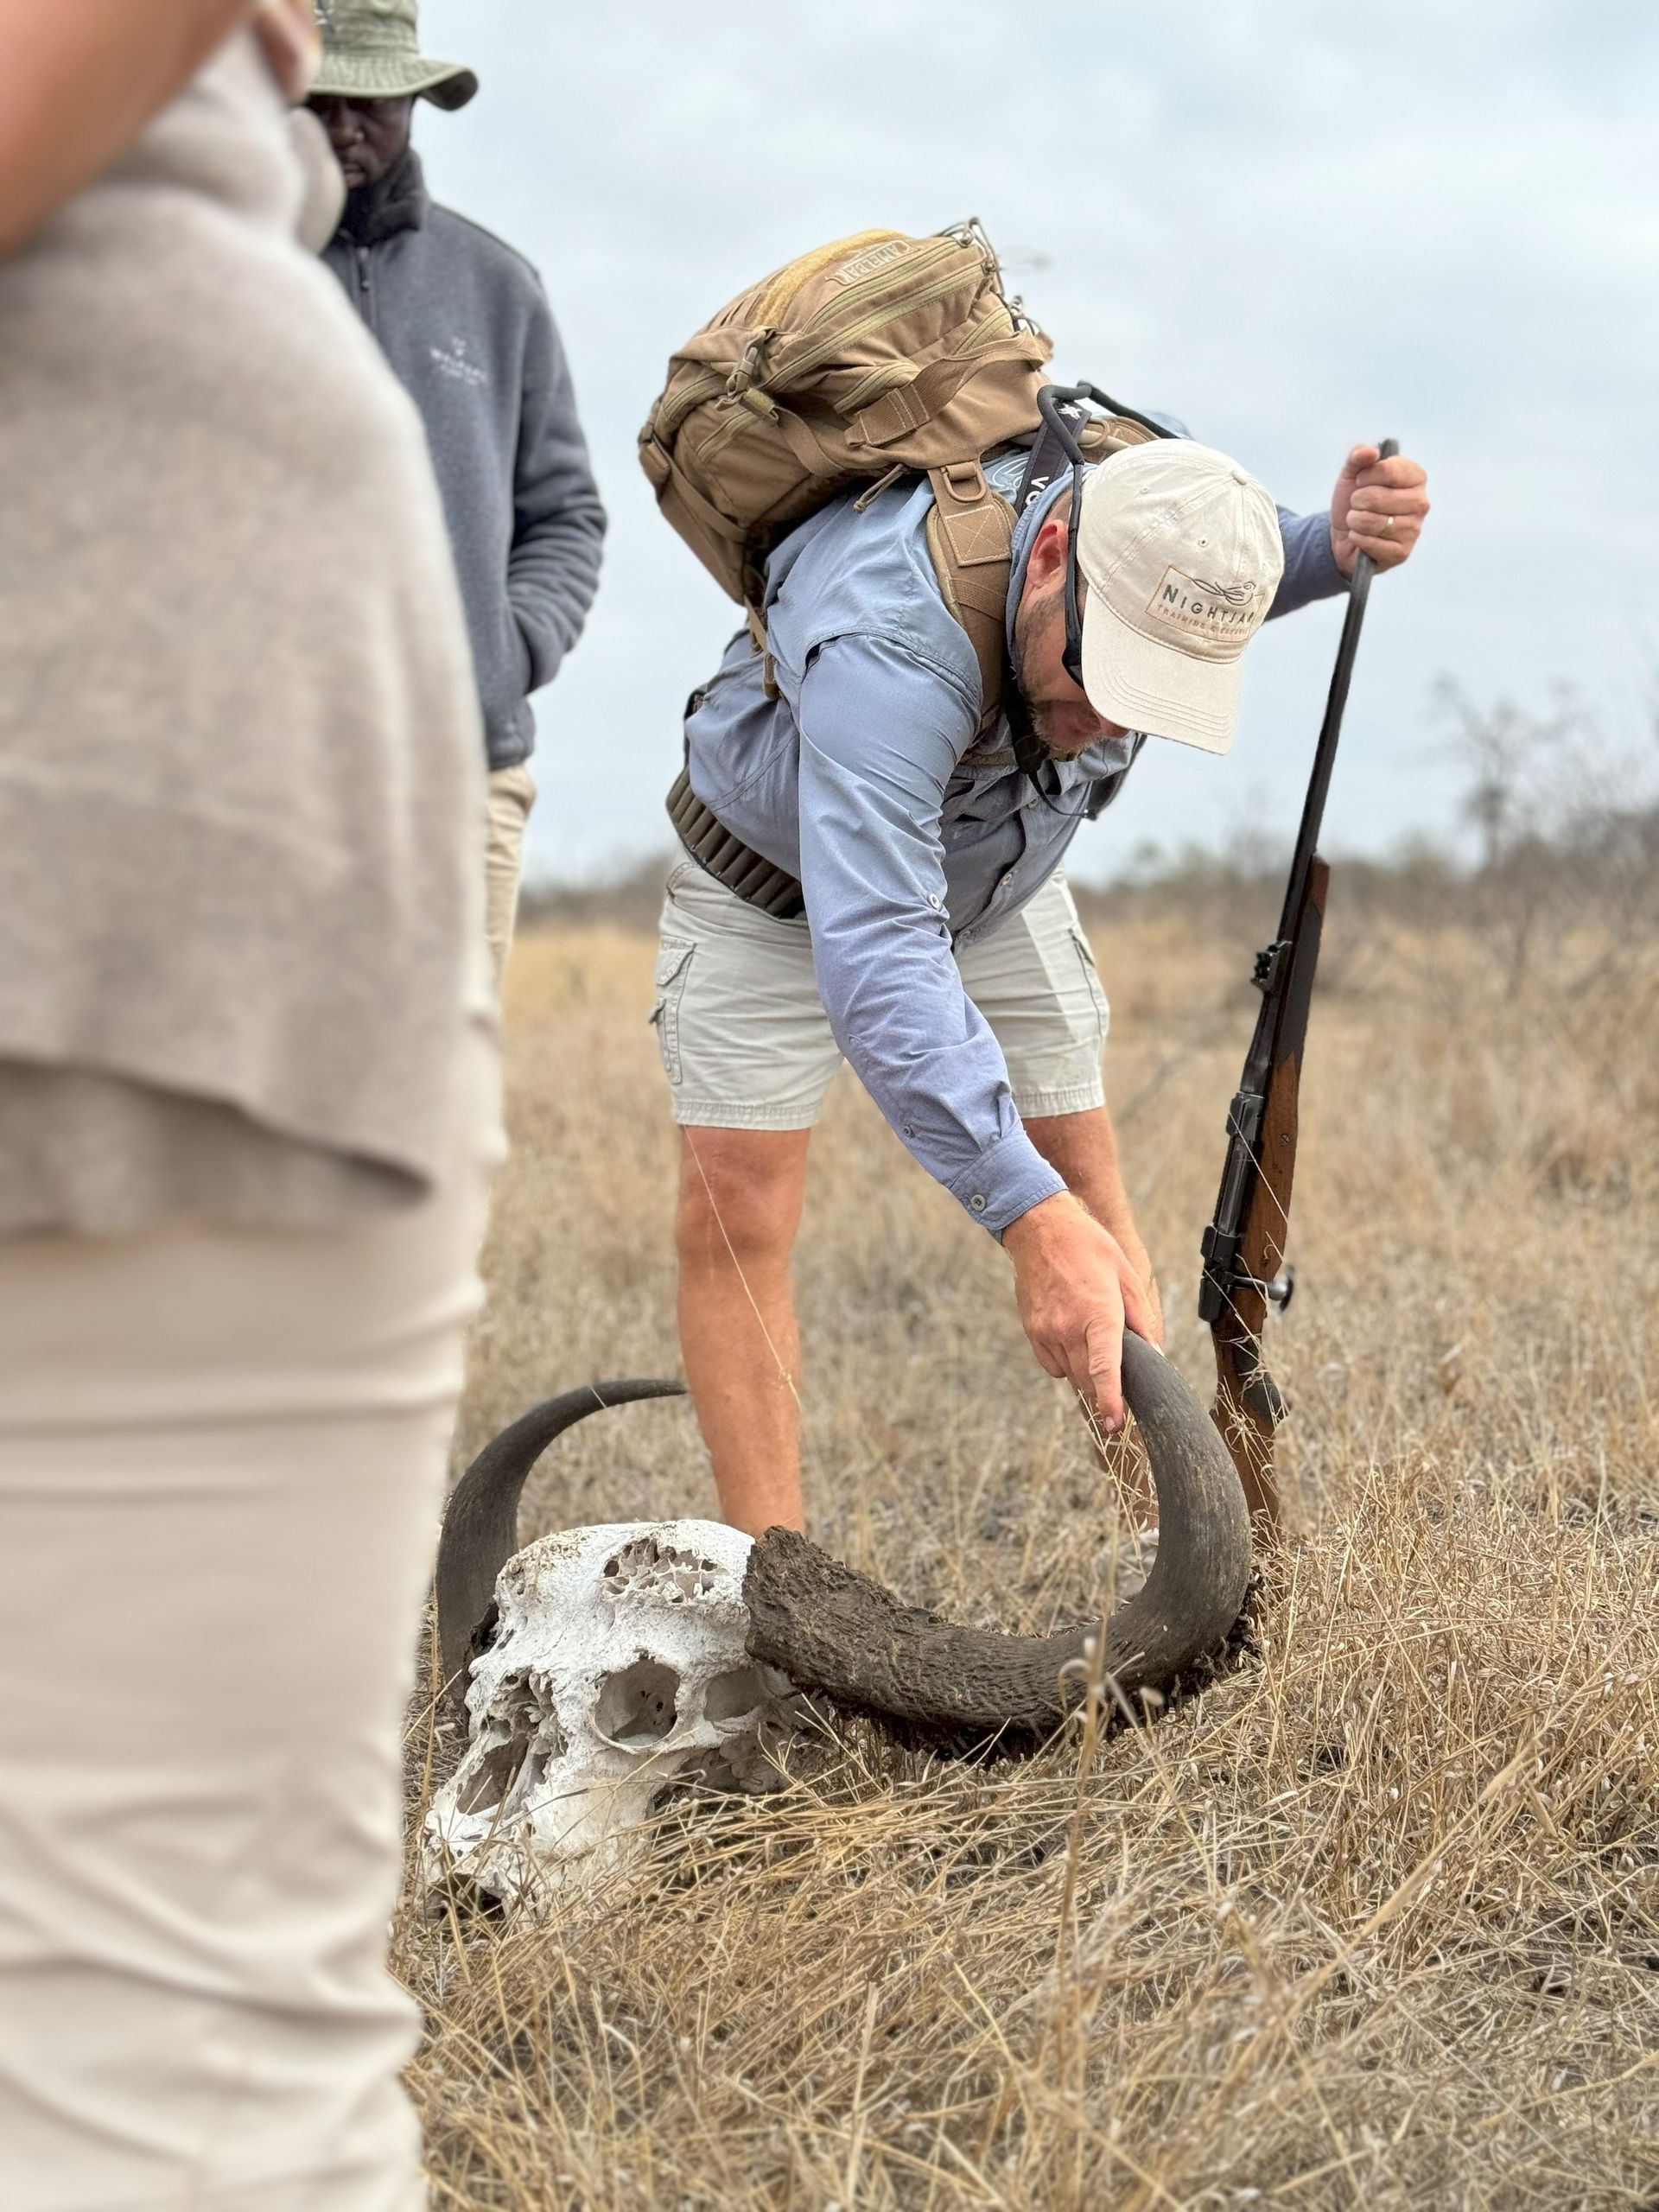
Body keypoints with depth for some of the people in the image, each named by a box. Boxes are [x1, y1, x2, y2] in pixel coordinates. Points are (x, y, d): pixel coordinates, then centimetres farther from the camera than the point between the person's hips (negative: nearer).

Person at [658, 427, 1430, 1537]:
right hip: (781, 878, -5)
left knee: (1090, 1189, 1)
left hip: (997, 879, 5)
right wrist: (1033, 1221, -64)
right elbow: (874, 958, -56)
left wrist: (1341, 543, -25)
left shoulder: (1157, 510, -27)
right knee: (733, 1216, -14)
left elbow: (1268, 561, 1)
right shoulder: (885, 647, -47)